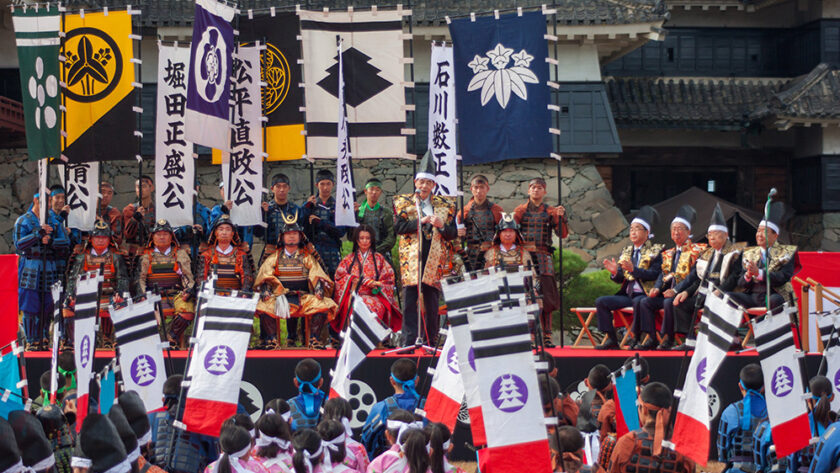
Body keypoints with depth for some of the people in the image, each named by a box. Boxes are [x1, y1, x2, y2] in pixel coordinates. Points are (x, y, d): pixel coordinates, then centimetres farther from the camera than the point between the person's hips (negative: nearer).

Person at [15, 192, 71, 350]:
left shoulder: (55, 222, 14)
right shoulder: (23, 221, 4)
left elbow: (66, 242, 4)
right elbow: (19, 244, -9)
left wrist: (51, 241, -14)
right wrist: (38, 233, -17)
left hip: (50, 268, 4)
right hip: (30, 269, -3)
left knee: (47, 305, 3)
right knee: (30, 307, -6)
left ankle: (42, 338, 14)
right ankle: (31, 340, 0)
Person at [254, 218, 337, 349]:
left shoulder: (307, 258, 15)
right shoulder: (274, 258, 15)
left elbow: (317, 277, 4)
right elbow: (265, 278, 5)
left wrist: (319, 291, -14)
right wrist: (266, 293, -13)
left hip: (303, 298, 0)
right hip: (279, 297, 0)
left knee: (323, 305, -28)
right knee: (263, 307, -30)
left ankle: (314, 339, -17)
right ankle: (271, 339, -18)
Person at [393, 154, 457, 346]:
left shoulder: (444, 205, 13)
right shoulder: (402, 202, 9)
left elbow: (453, 234, 9)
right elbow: (398, 227, -4)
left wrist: (441, 226, -11)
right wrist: (420, 221, -13)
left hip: (434, 258, 2)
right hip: (411, 257, -2)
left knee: (432, 302, 2)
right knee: (410, 300, -5)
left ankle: (430, 341, 8)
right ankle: (409, 341, -5)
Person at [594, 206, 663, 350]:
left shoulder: (654, 252, 0)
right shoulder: (626, 252, 18)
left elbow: (654, 274, -15)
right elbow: (620, 279, 14)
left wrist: (633, 269, -27)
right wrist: (615, 272, -10)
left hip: (644, 295, -6)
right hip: (627, 294, 6)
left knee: (638, 302, -38)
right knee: (600, 301, -10)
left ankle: (636, 338, -25)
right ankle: (611, 339, -12)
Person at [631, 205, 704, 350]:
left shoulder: (696, 251, -3)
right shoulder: (669, 253, 20)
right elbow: (663, 273, 15)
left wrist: (676, 291, -22)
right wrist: (657, 288, -6)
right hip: (668, 291, 7)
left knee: (669, 302, -35)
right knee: (645, 302, -14)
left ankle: (668, 338, -23)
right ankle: (651, 338, -14)